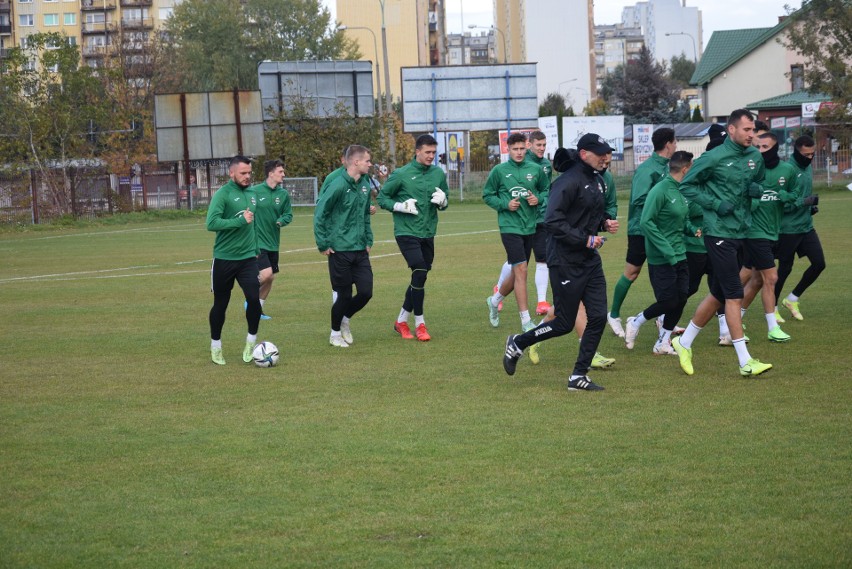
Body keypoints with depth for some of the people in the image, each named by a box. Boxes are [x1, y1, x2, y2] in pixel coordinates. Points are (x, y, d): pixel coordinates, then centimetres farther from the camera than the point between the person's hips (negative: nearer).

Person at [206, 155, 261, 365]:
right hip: (224, 259, -4)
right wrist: (241, 221, -24)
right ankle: (215, 346, 25)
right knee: (220, 303, 8)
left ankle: (251, 342, 6)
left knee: (254, 297, -12)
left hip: (248, 258, 4)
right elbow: (211, 223, -24)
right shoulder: (223, 194, -11)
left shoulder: (251, 194, 10)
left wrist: (256, 249, 23)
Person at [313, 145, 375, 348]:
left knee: (366, 292, 1)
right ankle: (335, 333, 23)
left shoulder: (365, 185, 7)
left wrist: (368, 240, 15)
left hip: (360, 250, 6)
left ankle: (345, 319, 28)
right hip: (340, 250, -6)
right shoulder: (338, 185, -15)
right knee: (345, 295, 1)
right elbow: (320, 214, -12)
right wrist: (323, 244, -11)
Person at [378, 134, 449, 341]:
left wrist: (442, 201, -7)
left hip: (428, 234, 6)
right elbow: (382, 198, -1)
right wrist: (401, 206, -16)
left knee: (419, 278, 11)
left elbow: (444, 203, 16)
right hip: (406, 232, -6)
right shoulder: (401, 174, -8)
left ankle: (401, 321, 26)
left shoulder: (439, 174, 5)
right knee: (420, 273, -16)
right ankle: (419, 323, -4)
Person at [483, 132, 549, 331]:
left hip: (530, 227, 4)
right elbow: (487, 195, 4)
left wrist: (539, 199, -6)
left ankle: (495, 300, 40)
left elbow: (546, 189, 16)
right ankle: (526, 321, -9)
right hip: (510, 227, -4)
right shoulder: (499, 170, -4)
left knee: (517, 273, 13)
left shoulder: (535, 169, 3)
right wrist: (505, 204, -12)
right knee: (521, 270, -12)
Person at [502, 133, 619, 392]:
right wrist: (586, 240, -22)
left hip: (590, 260, 9)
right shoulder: (569, 182, -17)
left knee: (598, 316, 1)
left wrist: (605, 223, 5)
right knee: (564, 324, -2)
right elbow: (553, 222, -24)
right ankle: (517, 343, 22)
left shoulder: (597, 181, 12)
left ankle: (578, 376, 10)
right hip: (566, 262, -9)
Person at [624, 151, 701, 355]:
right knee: (668, 301, -7)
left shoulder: (683, 192, 8)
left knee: (681, 299, 3)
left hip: (680, 256, 8)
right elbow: (647, 222, -18)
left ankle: (663, 343, 15)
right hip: (661, 259, -8)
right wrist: (667, 251, -20)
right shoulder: (660, 191, -16)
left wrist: (693, 229, -1)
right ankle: (636, 323, 18)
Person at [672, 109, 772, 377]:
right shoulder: (714, 158, -11)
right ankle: (745, 362, -8)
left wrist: (757, 190, -3)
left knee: (718, 295, 13)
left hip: (742, 233, 7)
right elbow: (687, 185, -4)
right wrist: (715, 204, -14)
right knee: (734, 295, -9)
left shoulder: (754, 157, 7)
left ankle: (684, 342, 29)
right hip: (719, 232, -7)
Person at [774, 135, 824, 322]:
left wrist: (812, 206, 4)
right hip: (789, 228, -8)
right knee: (784, 269, 2)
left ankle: (792, 299, 19)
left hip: (807, 227, 8)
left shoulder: (807, 168, 10)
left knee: (819, 263, 2)